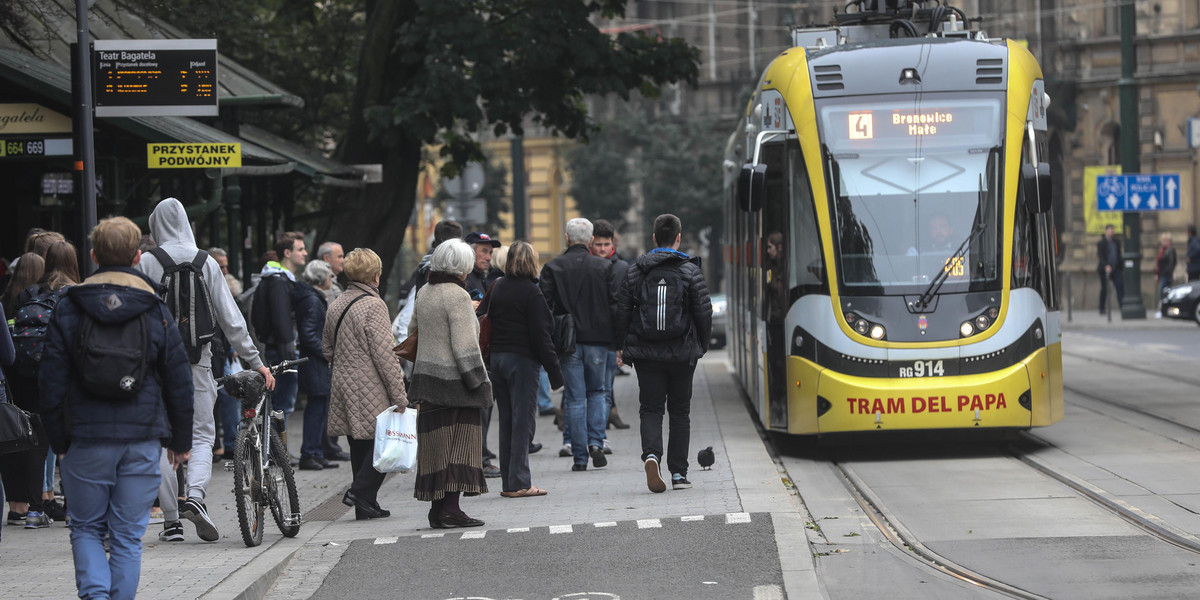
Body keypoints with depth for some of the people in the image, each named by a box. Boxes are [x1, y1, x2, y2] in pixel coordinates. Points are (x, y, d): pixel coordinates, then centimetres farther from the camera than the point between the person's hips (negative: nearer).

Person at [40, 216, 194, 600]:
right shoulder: (157, 311, 1)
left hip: (86, 440, 0)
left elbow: (52, 385, -2)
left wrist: (59, 441, 7)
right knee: (127, 536, 7)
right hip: (142, 439, 0)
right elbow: (179, 384, 4)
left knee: (86, 529, 11)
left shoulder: (68, 310, -1)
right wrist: (181, 441, 14)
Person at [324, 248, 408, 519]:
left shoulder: (336, 306, 11)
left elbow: (327, 349, 19)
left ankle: (366, 505, 14)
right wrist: (399, 395, -13)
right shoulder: (373, 305, -13)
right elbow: (384, 355, -16)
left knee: (359, 446, 12)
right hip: (370, 390, -8)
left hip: (342, 385, 8)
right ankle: (360, 492, -12)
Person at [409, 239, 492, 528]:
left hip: (426, 373, 7)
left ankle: (437, 507, 9)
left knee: (436, 444, 9)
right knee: (461, 442, -4)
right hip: (454, 380, -7)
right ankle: (451, 507, -10)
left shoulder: (423, 294, 10)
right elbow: (465, 344, -16)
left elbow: (417, 331, 19)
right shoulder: (457, 296, -14)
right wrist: (478, 381, -13)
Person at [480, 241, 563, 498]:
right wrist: (554, 370, -10)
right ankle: (519, 483, -6)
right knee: (523, 420, -4)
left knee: (506, 421, 11)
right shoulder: (530, 292, -11)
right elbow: (540, 335, -13)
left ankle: (508, 481, 13)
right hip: (522, 361, -7)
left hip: (497, 358, 7)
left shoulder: (496, 287, 9)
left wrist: (490, 361, 14)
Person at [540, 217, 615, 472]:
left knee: (574, 398, 3)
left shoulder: (553, 267, -1)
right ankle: (596, 442, -2)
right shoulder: (604, 267, 1)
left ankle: (579, 457, 3)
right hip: (597, 339, 1)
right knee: (597, 391, 17)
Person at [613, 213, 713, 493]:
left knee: (651, 409, 4)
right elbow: (704, 312, -4)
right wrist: (702, 344, 11)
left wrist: (621, 346, 14)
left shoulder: (636, 271, 2)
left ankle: (651, 454, -24)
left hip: (646, 354, 0)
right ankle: (679, 474, 9)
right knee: (680, 412, 10)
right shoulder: (690, 271, -3)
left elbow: (622, 311, 3)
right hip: (682, 354, 0)